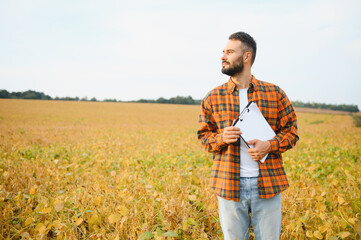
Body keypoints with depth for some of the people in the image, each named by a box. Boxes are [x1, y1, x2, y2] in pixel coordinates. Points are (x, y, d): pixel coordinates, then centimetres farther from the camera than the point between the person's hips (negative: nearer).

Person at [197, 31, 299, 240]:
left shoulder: (275, 93, 2)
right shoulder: (213, 98, 5)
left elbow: (291, 132, 6)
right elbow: (204, 136, 10)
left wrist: (269, 145, -13)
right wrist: (222, 138, -12)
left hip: (268, 184, 0)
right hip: (229, 186, 1)